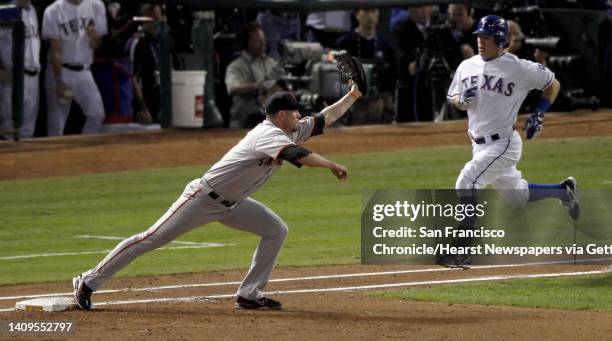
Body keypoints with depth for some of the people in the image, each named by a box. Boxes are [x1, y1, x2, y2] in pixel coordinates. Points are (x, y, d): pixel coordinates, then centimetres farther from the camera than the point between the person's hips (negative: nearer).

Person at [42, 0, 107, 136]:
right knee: (56, 124, -4)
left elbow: (96, 46, 7)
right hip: (60, 71, -3)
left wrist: (95, 37, -18)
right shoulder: (54, 11, -9)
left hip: (84, 72, 3)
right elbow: (55, 50, -11)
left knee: (97, 114, -11)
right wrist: (59, 82, -17)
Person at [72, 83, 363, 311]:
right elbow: (300, 156, -38)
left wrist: (352, 96, 5)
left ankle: (249, 294, 3)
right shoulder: (267, 135, -23)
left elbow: (325, 118, 12)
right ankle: (89, 282, -3)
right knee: (151, 239, -9)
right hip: (203, 198, -10)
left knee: (276, 230, 2)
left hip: (230, 204, 10)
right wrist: (332, 166, -31)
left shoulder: (291, 132, 6)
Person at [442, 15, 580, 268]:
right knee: (516, 195, 20)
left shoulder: (518, 68, -11)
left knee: (466, 184, -23)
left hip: (503, 144, -7)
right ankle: (563, 191, 45)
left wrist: (539, 114, -9)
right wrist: (462, 100, -9)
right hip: (480, 145, 7)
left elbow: (553, 84, 1)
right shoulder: (467, 66, 5)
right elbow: (454, 99, 14)